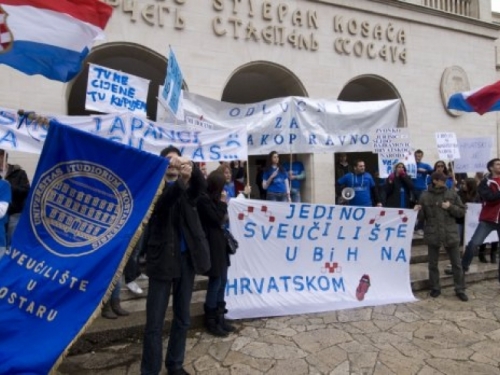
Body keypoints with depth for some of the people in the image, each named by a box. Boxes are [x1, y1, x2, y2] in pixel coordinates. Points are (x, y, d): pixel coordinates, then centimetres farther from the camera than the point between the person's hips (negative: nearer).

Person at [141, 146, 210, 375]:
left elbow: (202, 186, -13)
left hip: (186, 258, 4)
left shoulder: (187, 188, 9)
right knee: (154, 322, 2)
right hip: (162, 259, -4)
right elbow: (162, 203, -22)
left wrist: (192, 170, -35)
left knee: (182, 318, 14)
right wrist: (180, 181, -39)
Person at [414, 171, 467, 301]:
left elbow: (462, 212, 4)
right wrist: (418, 210, -17)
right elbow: (422, 216, 4)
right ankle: (435, 288, 23)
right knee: (433, 264, 9)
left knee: (456, 263, 7)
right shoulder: (425, 196, -1)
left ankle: (460, 290, 20)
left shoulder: (452, 194, 1)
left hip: (450, 234, 1)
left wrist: (450, 207, -13)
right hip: (432, 234, 0)